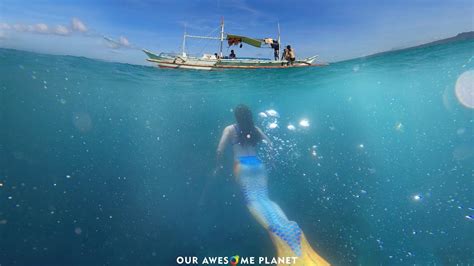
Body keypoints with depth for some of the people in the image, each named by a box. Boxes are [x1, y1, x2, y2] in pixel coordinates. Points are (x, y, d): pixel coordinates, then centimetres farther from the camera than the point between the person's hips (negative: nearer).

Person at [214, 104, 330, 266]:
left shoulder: (230, 129, 8)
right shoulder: (255, 129, 19)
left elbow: (220, 150, -1)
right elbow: (271, 145, 19)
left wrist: (219, 166, 13)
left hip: (242, 165, -4)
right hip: (258, 164, 4)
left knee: (252, 199, -16)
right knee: (264, 198, -2)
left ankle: (274, 227, -43)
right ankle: (288, 226, -25)